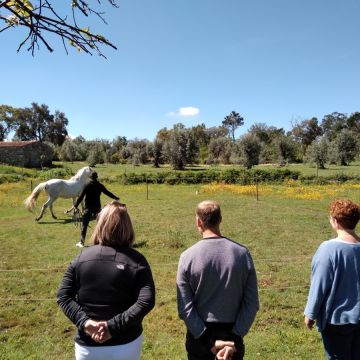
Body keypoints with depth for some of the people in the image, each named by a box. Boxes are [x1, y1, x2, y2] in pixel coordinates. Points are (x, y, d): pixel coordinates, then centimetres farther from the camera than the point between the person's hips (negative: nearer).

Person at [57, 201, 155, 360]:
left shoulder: (82, 257, -7)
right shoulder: (136, 260, -14)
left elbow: (63, 296, -8)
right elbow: (146, 302, -23)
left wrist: (84, 322, -15)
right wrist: (114, 326, -20)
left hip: (87, 347, 1)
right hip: (127, 345, -1)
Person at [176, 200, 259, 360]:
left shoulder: (188, 256, -15)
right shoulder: (242, 253, -10)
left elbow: (185, 308, -15)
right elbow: (252, 304, -11)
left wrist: (208, 340, -11)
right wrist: (235, 338, -10)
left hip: (199, 334, -1)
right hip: (233, 332, 1)